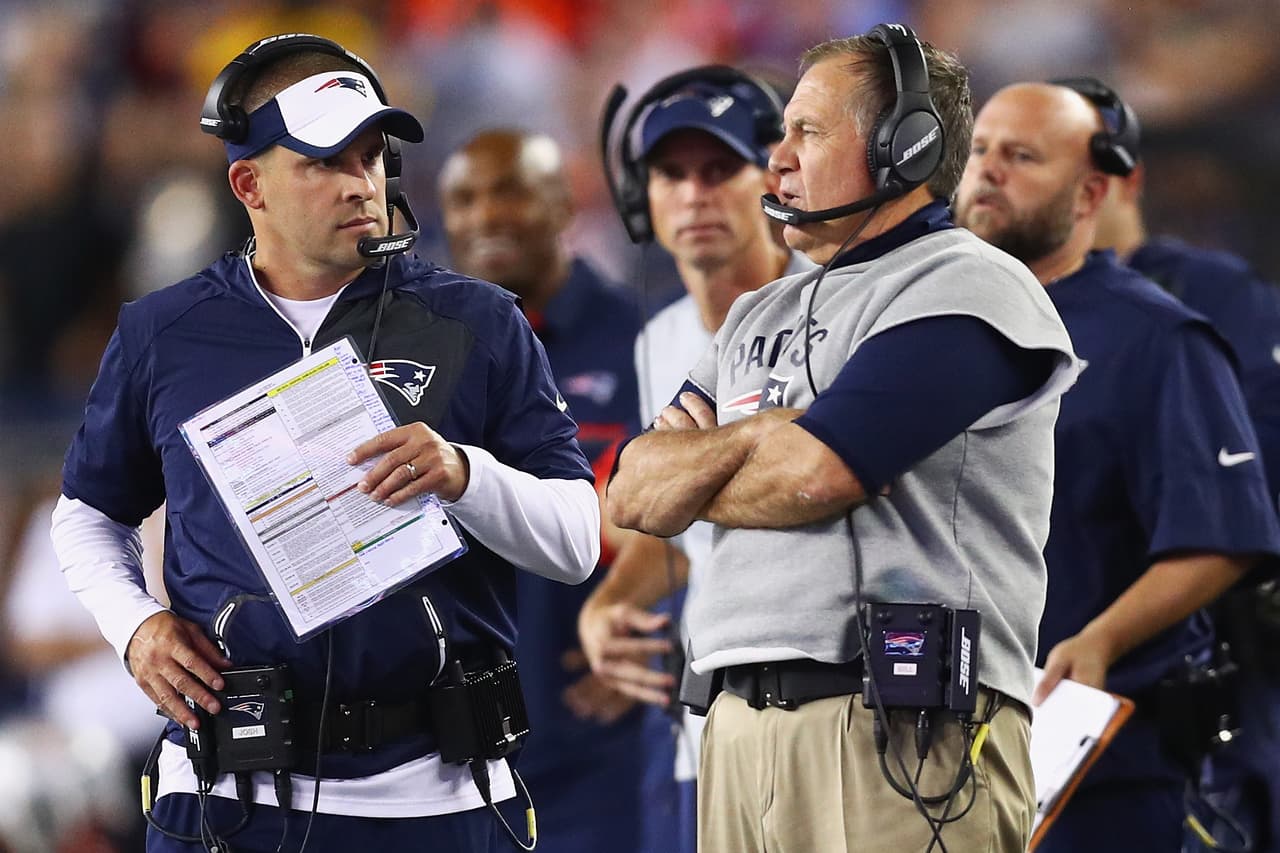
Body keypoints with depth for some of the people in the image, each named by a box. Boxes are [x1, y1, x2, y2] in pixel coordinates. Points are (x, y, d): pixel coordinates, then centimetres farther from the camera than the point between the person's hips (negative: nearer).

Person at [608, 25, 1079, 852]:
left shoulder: (969, 289, -4)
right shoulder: (760, 315, 22)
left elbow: (807, 480, -14)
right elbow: (632, 494, 14)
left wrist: (687, 472, 6)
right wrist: (756, 437, -5)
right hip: (740, 724, 7)